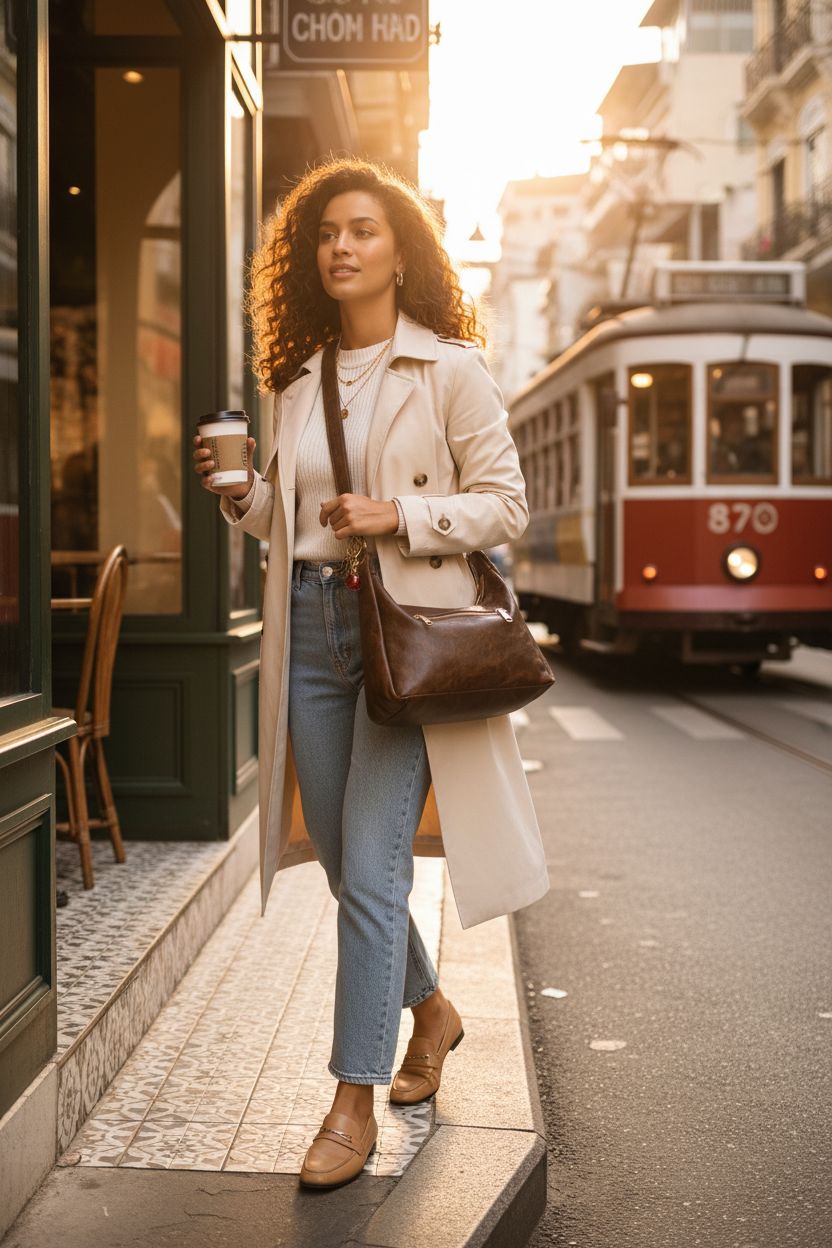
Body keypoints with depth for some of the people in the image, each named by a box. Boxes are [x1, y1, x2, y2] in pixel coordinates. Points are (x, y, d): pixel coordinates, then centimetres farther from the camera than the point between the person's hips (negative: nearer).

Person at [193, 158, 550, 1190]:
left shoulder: (450, 369, -3)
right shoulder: (298, 380, 12)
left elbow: (505, 504, -4)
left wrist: (400, 513, -17)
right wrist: (238, 493, 1)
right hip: (308, 626, 6)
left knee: (371, 866, -8)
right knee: (341, 861, 13)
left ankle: (355, 1103, 2)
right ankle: (430, 1009, 37)